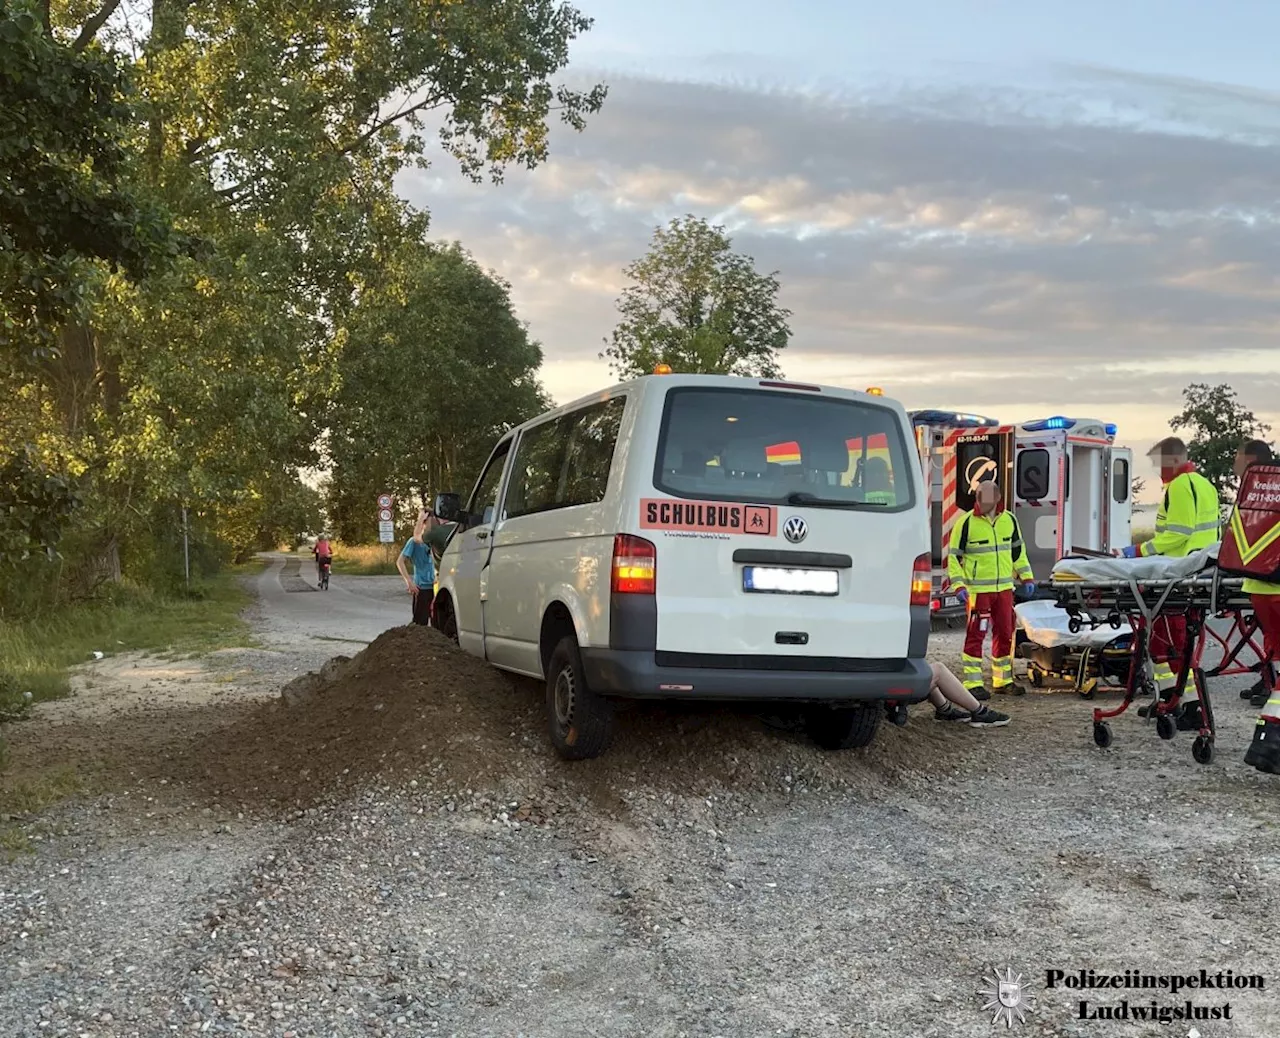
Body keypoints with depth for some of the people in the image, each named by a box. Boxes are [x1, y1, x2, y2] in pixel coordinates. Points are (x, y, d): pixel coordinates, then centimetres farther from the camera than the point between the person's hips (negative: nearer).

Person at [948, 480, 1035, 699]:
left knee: (1005, 633, 12)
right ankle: (973, 683, 1)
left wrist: (1026, 577, 15)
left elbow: (1018, 551, 20)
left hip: (1004, 587, 5)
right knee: (976, 635, -5)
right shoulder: (966, 523, -9)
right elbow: (954, 556, -6)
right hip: (978, 589, -5)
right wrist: (959, 585, -13)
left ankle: (1003, 680, 24)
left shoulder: (1009, 520, 7)